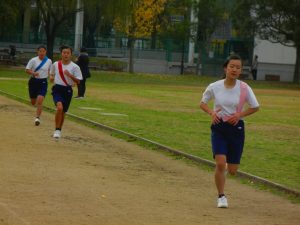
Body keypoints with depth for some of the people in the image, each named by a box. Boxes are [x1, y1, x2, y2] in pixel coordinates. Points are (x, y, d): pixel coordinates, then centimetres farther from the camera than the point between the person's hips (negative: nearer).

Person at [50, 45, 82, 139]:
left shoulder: (74, 67, -4)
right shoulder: (55, 64, 2)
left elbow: (78, 81, -5)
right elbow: (52, 74, 21)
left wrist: (70, 75, -21)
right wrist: (51, 77, -3)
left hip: (67, 90, 1)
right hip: (57, 89, -1)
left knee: (63, 112, 11)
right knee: (59, 107, -25)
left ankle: (59, 130, 33)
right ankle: (57, 130, -17)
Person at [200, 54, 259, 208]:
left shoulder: (244, 88, -8)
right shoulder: (214, 87, -7)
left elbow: (255, 107, 4)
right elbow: (202, 103, 8)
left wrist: (240, 115, -12)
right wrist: (211, 113, -12)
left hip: (236, 128, 1)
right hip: (219, 127, -1)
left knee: (232, 171, 4)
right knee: (220, 163, -18)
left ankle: (228, 166, 43)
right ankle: (221, 196, 0)